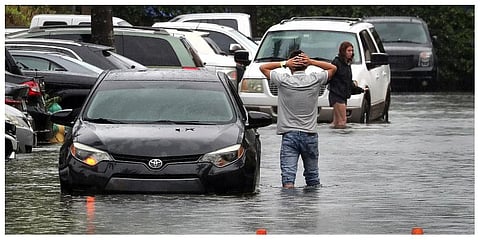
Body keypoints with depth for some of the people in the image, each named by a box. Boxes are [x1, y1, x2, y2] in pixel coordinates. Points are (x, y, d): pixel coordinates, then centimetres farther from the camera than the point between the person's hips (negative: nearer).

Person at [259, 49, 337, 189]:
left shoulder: (283, 80, -6)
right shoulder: (315, 80, -2)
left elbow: (263, 67, 8)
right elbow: (333, 68, 16)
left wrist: (283, 64, -2)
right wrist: (312, 62, 3)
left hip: (289, 135, -2)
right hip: (310, 134, 2)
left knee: (288, 176, -10)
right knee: (312, 176, 16)